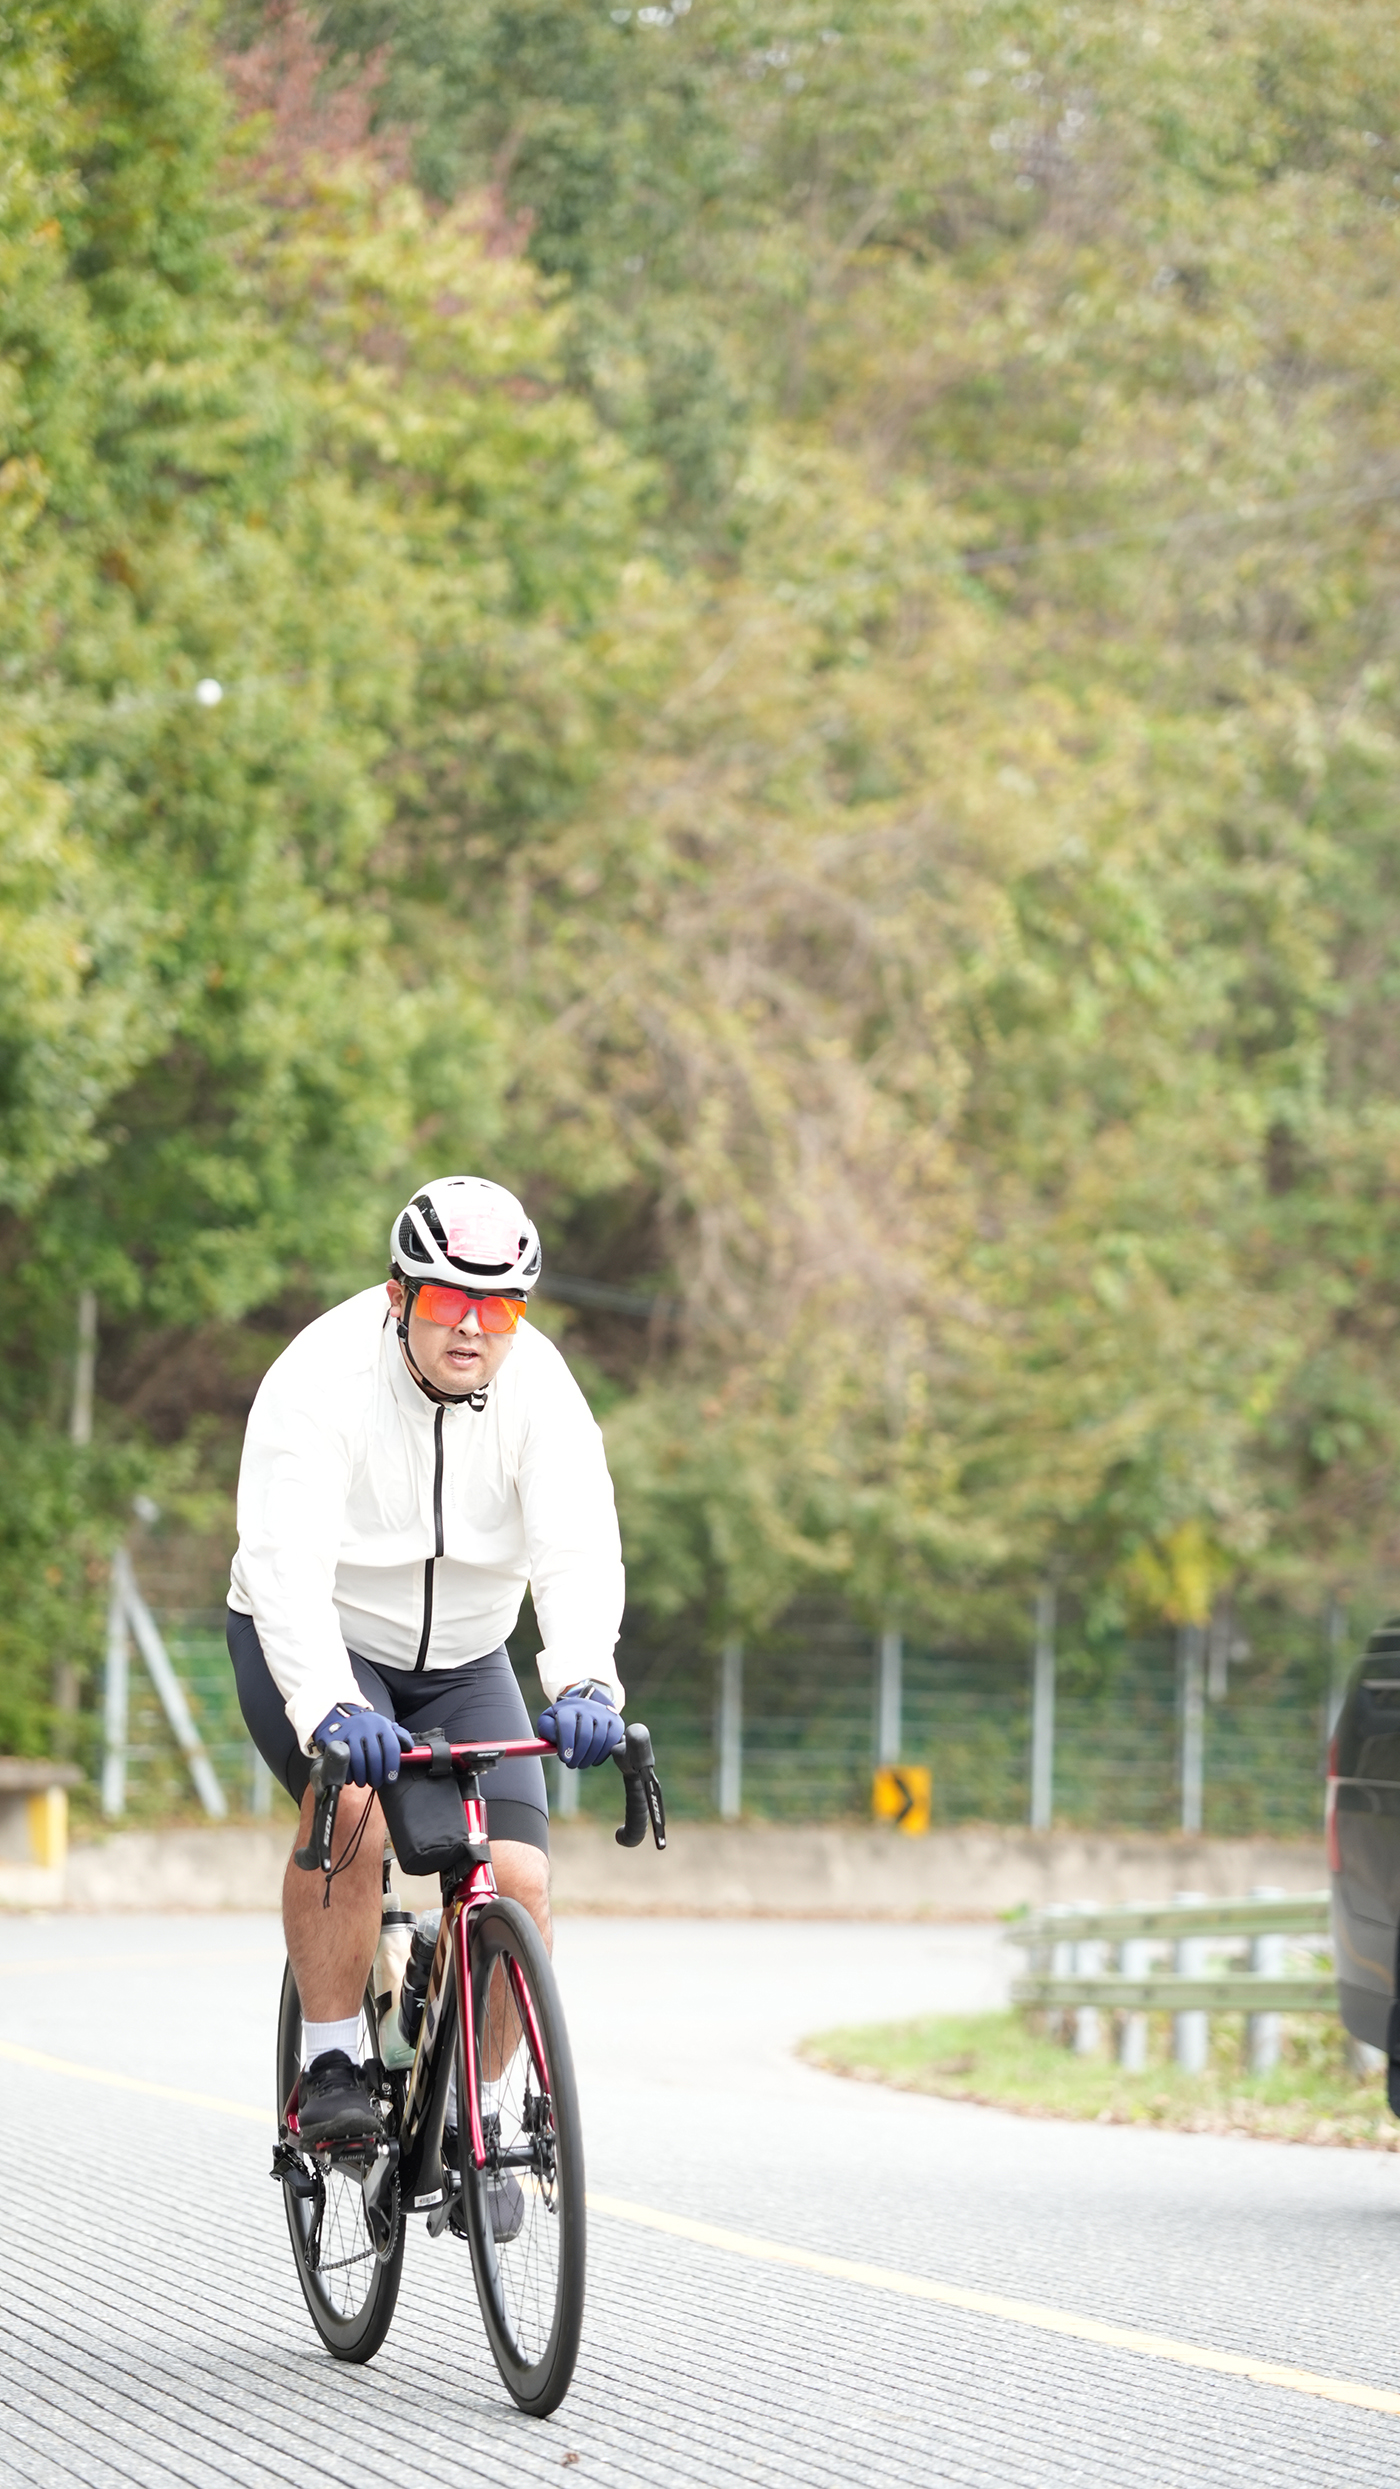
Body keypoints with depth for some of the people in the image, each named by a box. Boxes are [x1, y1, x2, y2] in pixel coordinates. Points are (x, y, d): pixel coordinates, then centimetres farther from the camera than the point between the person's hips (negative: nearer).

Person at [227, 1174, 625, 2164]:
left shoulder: (539, 1388, -16)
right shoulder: (322, 1377, -26)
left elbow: (580, 1550, -28)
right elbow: (286, 1561, -37)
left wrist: (584, 1683, -48)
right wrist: (330, 1707, -53)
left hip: (459, 1661, 3)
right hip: (311, 1648, -3)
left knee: (519, 1883, -13)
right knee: (353, 1809, -32)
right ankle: (330, 2065, -17)